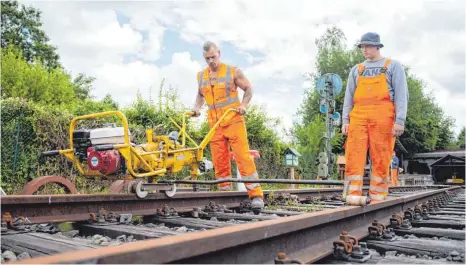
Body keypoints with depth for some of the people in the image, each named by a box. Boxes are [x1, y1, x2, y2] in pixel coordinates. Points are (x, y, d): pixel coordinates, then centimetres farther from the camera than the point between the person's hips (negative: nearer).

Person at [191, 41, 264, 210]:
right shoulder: (201, 76, 12)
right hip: (214, 125, 4)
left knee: (243, 157, -10)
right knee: (219, 163, 5)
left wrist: (244, 104, -11)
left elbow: (248, 88, 6)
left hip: (234, 121, -4)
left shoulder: (232, 71, 0)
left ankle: (256, 195, -6)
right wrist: (197, 107, 8)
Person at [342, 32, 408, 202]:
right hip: (358, 117, 3)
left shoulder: (393, 66, 12)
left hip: (382, 117, -3)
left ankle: (377, 199, 0)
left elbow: (401, 94, 2)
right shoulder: (356, 69, 21)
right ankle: (355, 194, -9)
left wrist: (400, 120, -9)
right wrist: (345, 120, 5)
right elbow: (349, 96, 17)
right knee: (354, 156, -10)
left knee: (381, 159, -4)